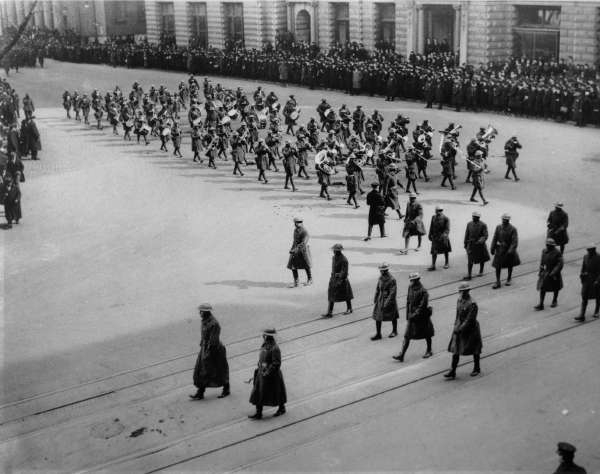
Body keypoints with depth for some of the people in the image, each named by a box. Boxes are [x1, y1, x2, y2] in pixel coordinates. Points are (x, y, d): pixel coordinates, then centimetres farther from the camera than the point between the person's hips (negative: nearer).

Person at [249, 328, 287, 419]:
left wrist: (268, 372, -23)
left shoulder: (274, 348, -24)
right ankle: (258, 413, 17)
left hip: (272, 375, -9)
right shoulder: (265, 345, 3)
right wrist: (259, 368, 11)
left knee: (276, 393, 9)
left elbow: (276, 364, -24)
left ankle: (282, 408, 31)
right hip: (262, 373, 9)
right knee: (258, 393, 9)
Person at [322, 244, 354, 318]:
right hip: (333, 279, 8)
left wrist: (340, 281, -24)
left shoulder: (343, 260, -20)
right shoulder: (334, 257, 5)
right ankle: (329, 312, 3)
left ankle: (349, 309, 31)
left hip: (341, 279, -8)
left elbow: (344, 272, -21)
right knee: (331, 296, 3)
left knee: (346, 295, 10)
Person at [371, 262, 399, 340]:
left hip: (389, 300, -6)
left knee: (393, 317, 13)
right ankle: (378, 334, 9)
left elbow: (392, 293, -20)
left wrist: (387, 303, -22)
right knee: (377, 317, 2)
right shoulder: (381, 278, 2)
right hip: (380, 300, 6)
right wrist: (375, 299, 7)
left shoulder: (392, 280, -19)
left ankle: (394, 331, 32)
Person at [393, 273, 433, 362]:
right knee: (407, 336, 1)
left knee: (427, 335, 14)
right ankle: (401, 355, -3)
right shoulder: (410, 288, 1)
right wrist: (408, 315, 9)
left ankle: (429, 351, 34)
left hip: (422, 316, -6)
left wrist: (414, 315, -21)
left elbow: (422, 306, -21)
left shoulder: (423, 291, -20)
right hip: (412, 316, 6)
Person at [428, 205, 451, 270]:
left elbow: (447, 229, -17)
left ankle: (446, 263, 34)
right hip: (435, 237, 2)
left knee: (445, 251, 15)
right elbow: (431, 227, 13)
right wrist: (430, 235, 15)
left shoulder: (445, 219, -12)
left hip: (443, 238, -2)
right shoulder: (433, 217, 2)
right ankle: (433, 265, 0)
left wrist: (444, 235, -33)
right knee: (434, 251, -5)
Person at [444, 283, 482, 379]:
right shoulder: (460, 300, 1)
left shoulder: (472, 304, -24)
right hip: (459, 328, 7)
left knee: (474, 350, 13)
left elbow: (469, 320, -25)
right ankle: (452, 372, 7)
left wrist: (459, 329, -23)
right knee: (455, 350, 3)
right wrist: (456, 326, 10)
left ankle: (477, 368, 34)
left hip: (470, 329, -7)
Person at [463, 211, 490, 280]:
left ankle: (481, 272, 34)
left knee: (481, 259, 15)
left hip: (480, 245, -2)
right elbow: (467, 234, 9)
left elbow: (485, 236, -15)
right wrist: (465, 243, 10)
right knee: (470, 260, -5)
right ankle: (469, 275, -5)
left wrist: (480, 241, -31)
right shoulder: (469, 224, 1)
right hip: (471, 245, 2)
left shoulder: (483, 225, -11)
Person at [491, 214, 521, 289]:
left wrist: (511, 250, -25)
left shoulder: (513, 229, -13)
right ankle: (498, 282, 2)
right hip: (500, 250, 2)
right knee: (497, 265, -4)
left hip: (509, 249, -2)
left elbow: (515, 241, -16)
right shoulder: (498, 227, -1)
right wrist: (492, 248, 0)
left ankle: (509, 279, 36)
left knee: (510, 265, 15)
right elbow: (495, 238, 4)